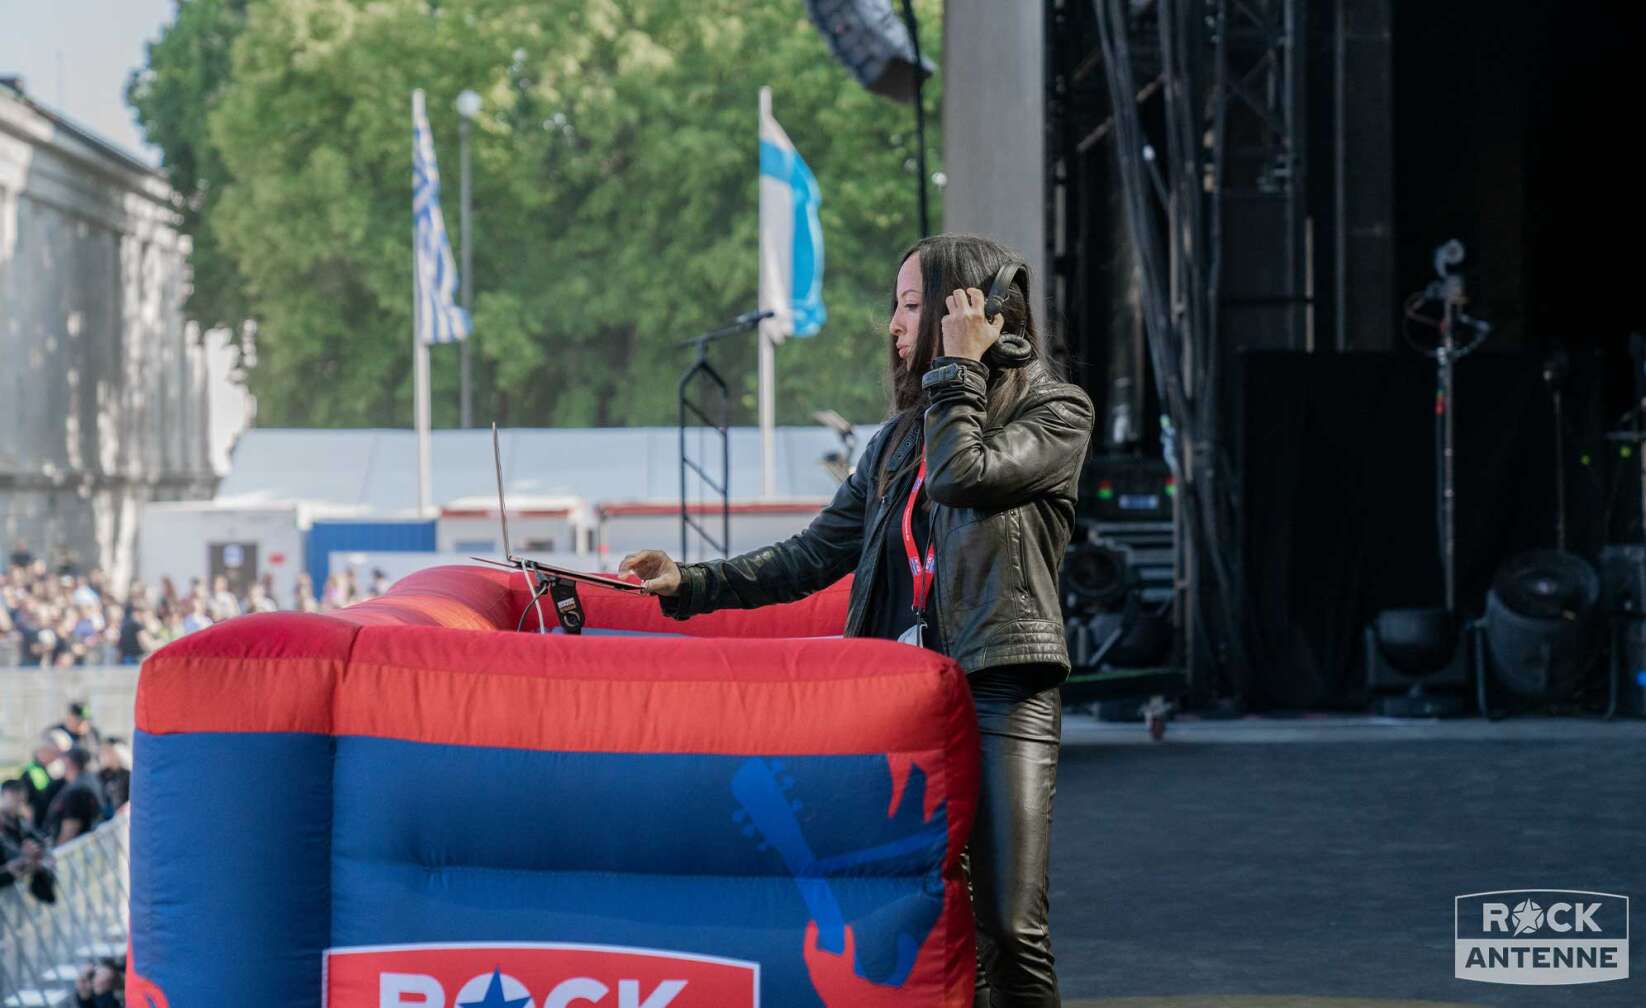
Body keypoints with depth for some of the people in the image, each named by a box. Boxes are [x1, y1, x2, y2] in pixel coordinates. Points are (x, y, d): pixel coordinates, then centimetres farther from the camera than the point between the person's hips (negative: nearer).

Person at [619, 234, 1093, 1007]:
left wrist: (956, 368, -2)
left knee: (1008, 929, -13)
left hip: (1003, 686, -5)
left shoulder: (1057, 412, 4)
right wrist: (689, 585, 12)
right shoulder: (900, 438, 21)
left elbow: (963, 474, -13)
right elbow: (813, 557, 20)